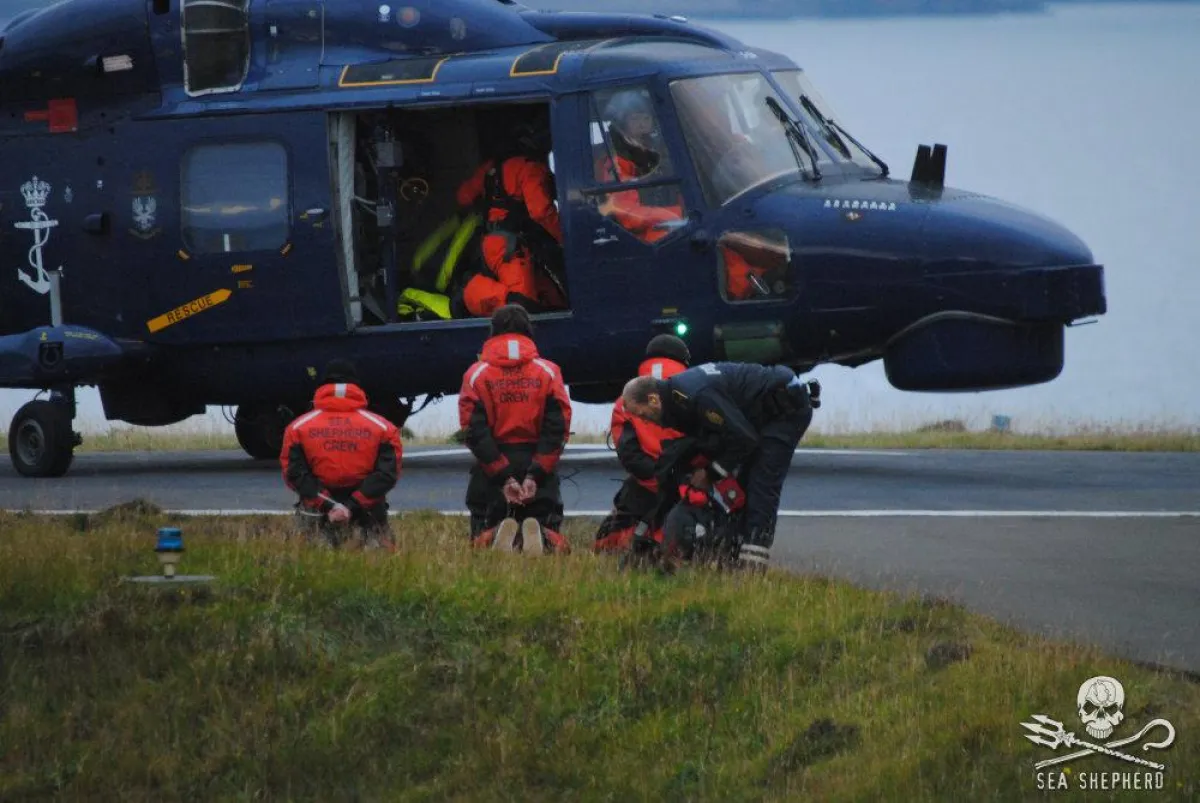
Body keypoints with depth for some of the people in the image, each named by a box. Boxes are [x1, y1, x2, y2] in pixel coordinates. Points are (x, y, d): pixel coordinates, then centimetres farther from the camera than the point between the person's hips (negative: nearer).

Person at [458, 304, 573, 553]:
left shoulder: (476, 375, 2)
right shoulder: (549, 372, 3)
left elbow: (474, 432, -7)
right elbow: (558, 429, -5)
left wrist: (503, 476, -8)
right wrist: (535, 475, -7)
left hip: (491, 466, 0)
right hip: (538, 463, 1)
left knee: (482, 535, 12)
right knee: (551, 533, 9)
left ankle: (497, 534, -24)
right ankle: (544, 537, -27)